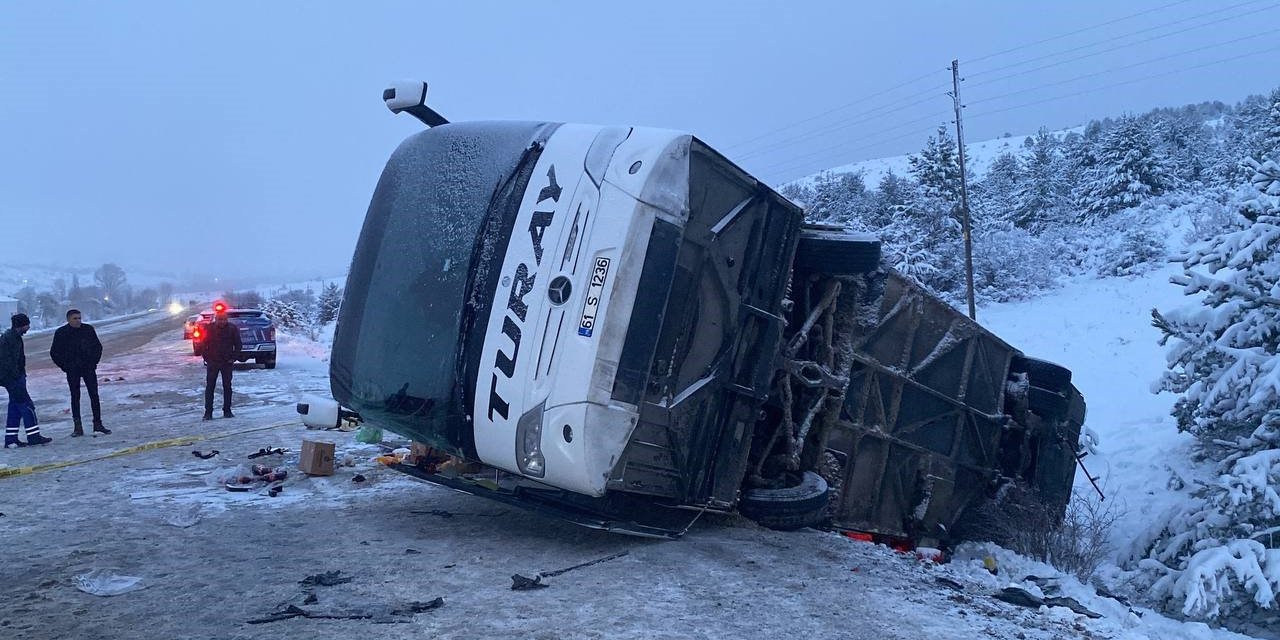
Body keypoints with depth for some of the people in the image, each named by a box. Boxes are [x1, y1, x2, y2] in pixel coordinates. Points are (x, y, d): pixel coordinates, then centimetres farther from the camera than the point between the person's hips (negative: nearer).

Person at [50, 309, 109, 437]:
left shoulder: (88, 329, 1)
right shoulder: (61, 333, -3)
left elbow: (98, 346, 12)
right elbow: (54, 353, 5)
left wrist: (94, 362, 3)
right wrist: (64, 366, -2)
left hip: (89, 368, 1)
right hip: (72, 371, -1)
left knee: (94, 395, 0)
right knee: (75, 397, 2)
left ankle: (97, 424, 7)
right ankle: (78, 427, 6)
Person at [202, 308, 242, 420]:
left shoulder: (232, 329, -2)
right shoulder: (209, 328, -3)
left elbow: (238, 345, 5)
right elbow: (203, 345, 4)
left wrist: (233, 358, -3)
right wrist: (207, 358, -3)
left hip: (227, 362, 1)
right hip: (212, 362, -1)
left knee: (227, 387, 5)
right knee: (209, 387, -3)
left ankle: (227, 411, 13)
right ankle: (208, 412, 0)